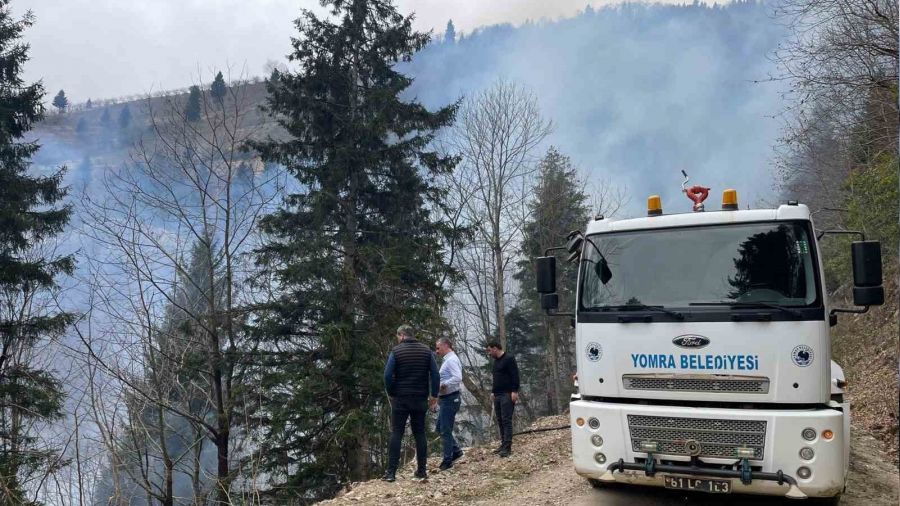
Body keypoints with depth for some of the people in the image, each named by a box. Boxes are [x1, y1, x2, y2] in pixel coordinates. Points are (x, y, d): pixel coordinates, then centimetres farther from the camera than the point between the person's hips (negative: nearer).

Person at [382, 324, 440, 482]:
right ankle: (421, 471, 11)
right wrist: (434, 395, 6)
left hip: (400, 399, -3)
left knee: (396, 434, 1)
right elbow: (435, 375, -1)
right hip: (420, 399, 3)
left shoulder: (396, 351, -5)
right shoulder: (426, 351, 3)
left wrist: (391, 393, 2)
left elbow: (388, 375, -11)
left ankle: (391, 472, -2)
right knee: (420, 434, 9)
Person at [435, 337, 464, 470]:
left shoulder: (451, 360, -17)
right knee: (440, 427, 16)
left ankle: (447, 461, 6)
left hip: (450, 399, -10)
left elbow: (458, 378, -29)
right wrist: (440, 395, 13)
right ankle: (455, 451, 22)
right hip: (446, 399, 10)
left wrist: (443, 385, -22)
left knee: (445, 430, -2)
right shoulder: (447, 360, 15)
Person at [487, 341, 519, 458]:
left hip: (507, 395, -9)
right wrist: (493, 391, 20)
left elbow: (515, 375, -15)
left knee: (506, 420, -11)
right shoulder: (496, 361, 18)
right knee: (500, 421, 9)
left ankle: (507, 447, -11)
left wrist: (514, 391, -21)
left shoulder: (509, 359, -9)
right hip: (498, 395, 9)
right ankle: (504, 444, 14)